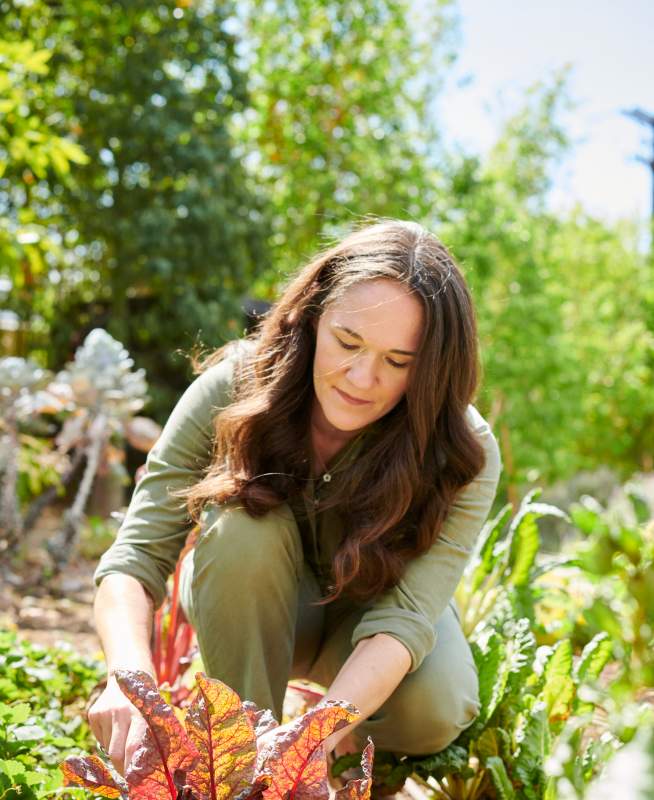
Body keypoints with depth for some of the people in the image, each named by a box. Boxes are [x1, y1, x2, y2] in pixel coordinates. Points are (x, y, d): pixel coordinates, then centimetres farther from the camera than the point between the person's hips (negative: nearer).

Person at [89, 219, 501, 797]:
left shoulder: (464, 456, -28)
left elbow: (404, 615, -38)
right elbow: (136, 556, -29)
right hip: (247, 612, 1)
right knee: (244, 526, -33)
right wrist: (132, 673, -50)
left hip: (371, 611, 0)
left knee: (432, 712, -32)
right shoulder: (234, 389, -27)